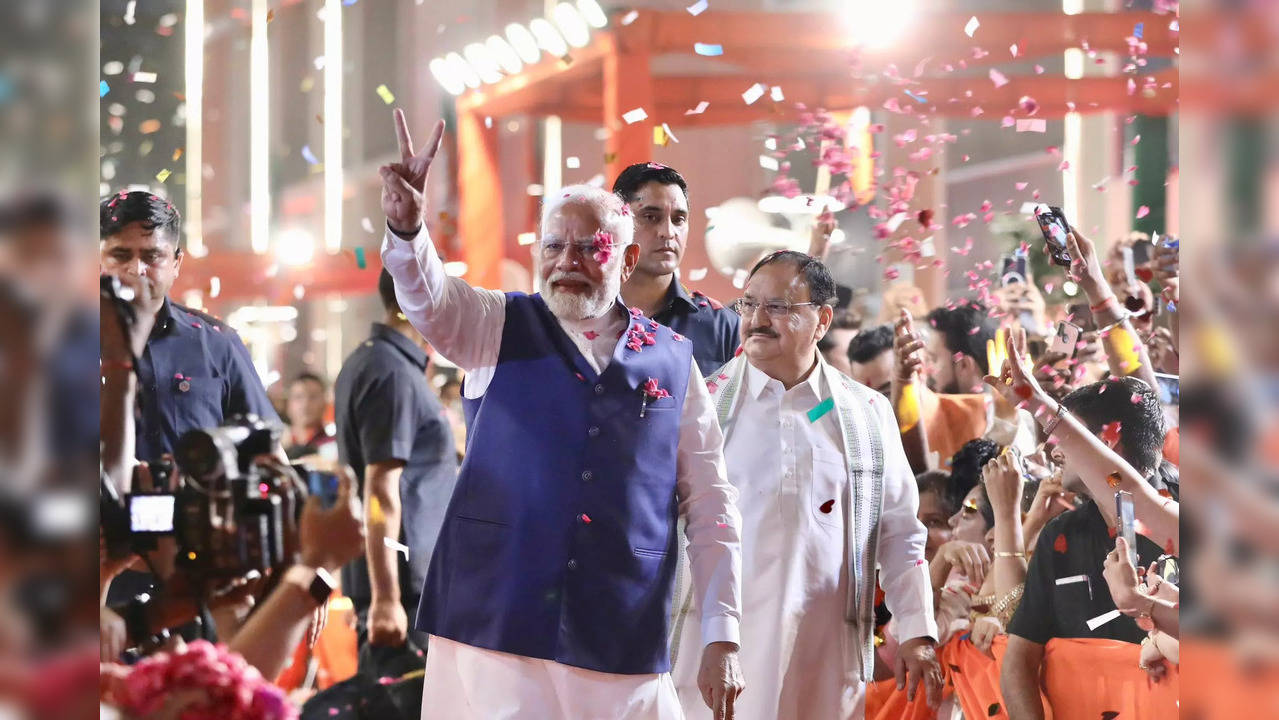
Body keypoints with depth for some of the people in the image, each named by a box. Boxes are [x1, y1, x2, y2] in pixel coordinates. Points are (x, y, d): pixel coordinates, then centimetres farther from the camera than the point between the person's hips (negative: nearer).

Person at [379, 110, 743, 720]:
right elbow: (429, 296, -15)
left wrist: (722, 638, 2)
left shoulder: (672, 360, 9)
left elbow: (710, 505, 9)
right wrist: (406, 227, -37)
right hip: (494, 633, -1)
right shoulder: (500, 329, 7)